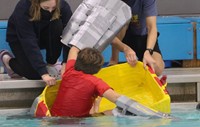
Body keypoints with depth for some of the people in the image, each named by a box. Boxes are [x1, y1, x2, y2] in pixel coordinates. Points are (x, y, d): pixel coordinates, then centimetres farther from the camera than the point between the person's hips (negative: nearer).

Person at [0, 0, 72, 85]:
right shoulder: (23, 9, -37)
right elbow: (29, 44, -40)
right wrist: (44, 73, -47)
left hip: (43, 35, 3)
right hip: (20, 38, -3)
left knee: (57, 25, -30)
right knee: (35, 74, -21)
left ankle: (51, 64, -8)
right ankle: (8, 60, 10)